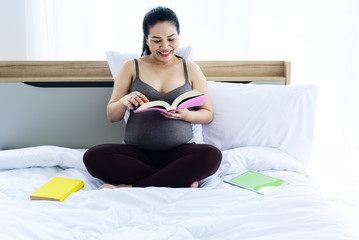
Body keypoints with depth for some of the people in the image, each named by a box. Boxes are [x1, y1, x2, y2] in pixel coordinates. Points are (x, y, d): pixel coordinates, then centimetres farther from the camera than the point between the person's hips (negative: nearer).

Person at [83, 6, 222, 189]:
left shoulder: (191, 70, 9)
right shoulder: (131, 68, 8)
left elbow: (208, 114, 11)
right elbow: (111, 117, 7)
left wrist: (186, 115, -11)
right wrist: (123, 102, -16)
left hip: (178, 152, 0)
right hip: (136, 152, 1)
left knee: (212, 155, -32)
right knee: (93, 156, -28)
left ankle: (130, 187, -24)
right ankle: (180, 182, -25)